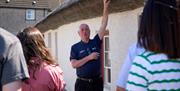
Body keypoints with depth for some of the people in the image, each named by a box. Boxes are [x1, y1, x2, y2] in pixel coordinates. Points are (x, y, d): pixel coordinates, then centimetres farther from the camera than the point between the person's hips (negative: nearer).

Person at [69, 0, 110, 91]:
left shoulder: (95, 42, 4)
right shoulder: (75, 47, 0)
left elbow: (103, 25, -4)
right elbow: (74, 64, -10)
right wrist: (89, 57, -17)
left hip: (97, 81, 2)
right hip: (82, 82, -2)